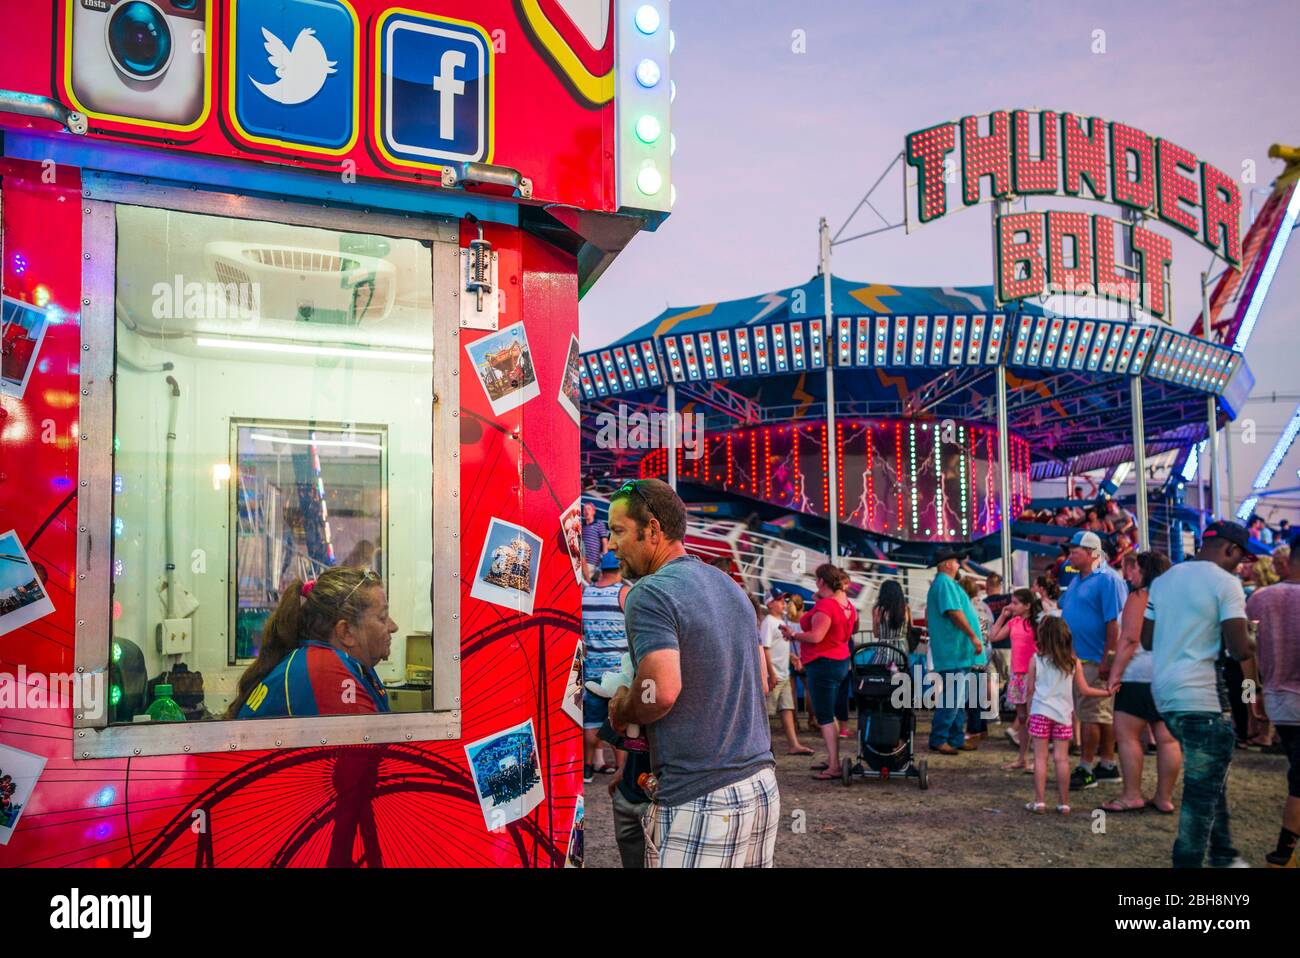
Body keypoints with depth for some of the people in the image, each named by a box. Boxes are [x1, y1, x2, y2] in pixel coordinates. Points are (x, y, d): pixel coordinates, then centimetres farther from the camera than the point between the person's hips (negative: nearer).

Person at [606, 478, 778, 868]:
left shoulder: (650, 592, -13)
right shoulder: (730, 586, 13)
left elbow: (662, 691, -25)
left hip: (700, 801, -8)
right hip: (762, 785, 8)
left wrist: (619, 711, -4)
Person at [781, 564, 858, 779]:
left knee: (824, 717, -7)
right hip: (840, 662, 10)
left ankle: (834, 766, -8)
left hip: (823, 664, -10)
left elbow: (816, 636, -27)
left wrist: (793, 635, -12)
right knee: (829, 714, 18)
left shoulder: (825, 605, -21)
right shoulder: (846, 604, 8)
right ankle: (831, 759, 25)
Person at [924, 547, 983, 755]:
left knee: (958, 698, 13)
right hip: (954, 652, -11)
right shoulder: (945, 583, -13)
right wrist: (973, 636, -17)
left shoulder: (942, 583, 21)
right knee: (951, 698, -8)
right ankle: (938, 740, -4)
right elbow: (955, 612, -22)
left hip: (959, 653, 11)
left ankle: (957, 739, 18)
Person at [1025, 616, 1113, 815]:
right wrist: (1107, 692, 17)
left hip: (1040, 712, -2)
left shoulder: (1036, 659, -3)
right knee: (1061, 758, 5)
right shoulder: (1074, 662, 2)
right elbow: (1084, 690, 4)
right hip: (1064, 714, 2)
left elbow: (1029, 688, 0)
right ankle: (1064, 803, 8)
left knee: (1040, 757, 1)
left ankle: (1039, 801, 0)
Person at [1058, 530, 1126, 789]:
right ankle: (1107, 766, 22)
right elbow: (1065, 611, 24)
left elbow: (1115, 624, -20)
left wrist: (1107, 660, -22)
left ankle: (1086, 770, 1)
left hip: (1094, 660, -9)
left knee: (1089, 713, -5)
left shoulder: (1108, 579, -15)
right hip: (1077, 658, 9)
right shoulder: (1078, 580, 14)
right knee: (1102, 713, 14)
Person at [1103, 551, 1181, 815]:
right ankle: (1164, 797, 11)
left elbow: (1130, 639, -15)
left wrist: (1114, 674, -13)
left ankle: (1132, 796, -2)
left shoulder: (1139, 597, -8)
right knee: (1167, 739, 7)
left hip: (1140, 676, -8)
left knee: (1126, 735, -2)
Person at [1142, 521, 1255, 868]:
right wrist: (1249, 646, 5)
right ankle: (1188, 861, 4)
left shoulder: (1163, 579, 12)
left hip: (1164, 691, 8)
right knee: (1204, 787, 1)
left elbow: (1147, 641, 15)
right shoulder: (1226, 583, -10)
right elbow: (1239, 650, -16)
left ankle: (1223, 855, 30)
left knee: (1208, 779, 21)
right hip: (1200, 695, -8)